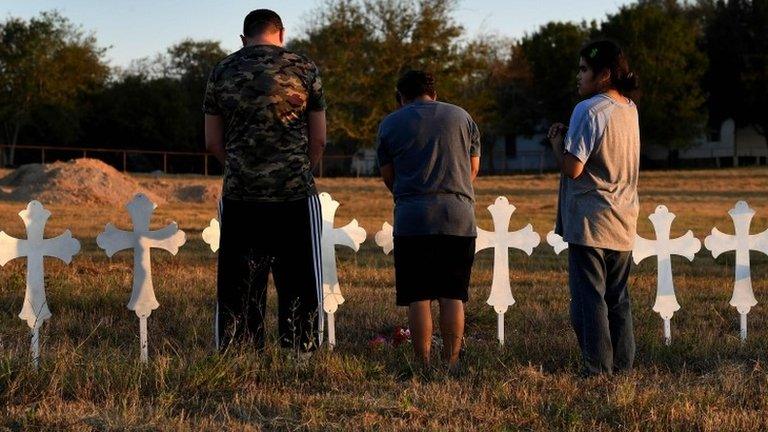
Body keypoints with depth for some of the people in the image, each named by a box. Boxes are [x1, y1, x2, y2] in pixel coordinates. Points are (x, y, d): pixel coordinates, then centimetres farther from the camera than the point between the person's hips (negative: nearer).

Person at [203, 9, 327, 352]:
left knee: (237, 290, 7)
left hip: (239, 198, 2)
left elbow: (212, 142, 8)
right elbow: (319, 140, 3)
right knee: (299, 288, 4)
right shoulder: (303, 69, 1)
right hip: (295, 196, -2)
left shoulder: (222, 72, 7)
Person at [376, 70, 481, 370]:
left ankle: (424, 365, 0)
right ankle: (451, 362, 3)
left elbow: (388, 177, 13)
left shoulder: (390, 124, 9)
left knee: (418, 298, 2)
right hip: (459, 216, 2)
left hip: (412, 219, -1)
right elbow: (473, 168, 17)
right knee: (453, 296, 5)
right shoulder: (461, 117, 13)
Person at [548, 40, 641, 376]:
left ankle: (597, 370, -4)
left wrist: (557, 142, -1)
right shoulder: (630, 109, 10)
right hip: (623, 222, 8)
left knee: (589, 298, -3)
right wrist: (571, 138, 13)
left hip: (590, 223, -8)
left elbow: (572, 168, -18)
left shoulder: (589, 110, -15)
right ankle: (623, 366, 16)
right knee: (618, 299, 13)